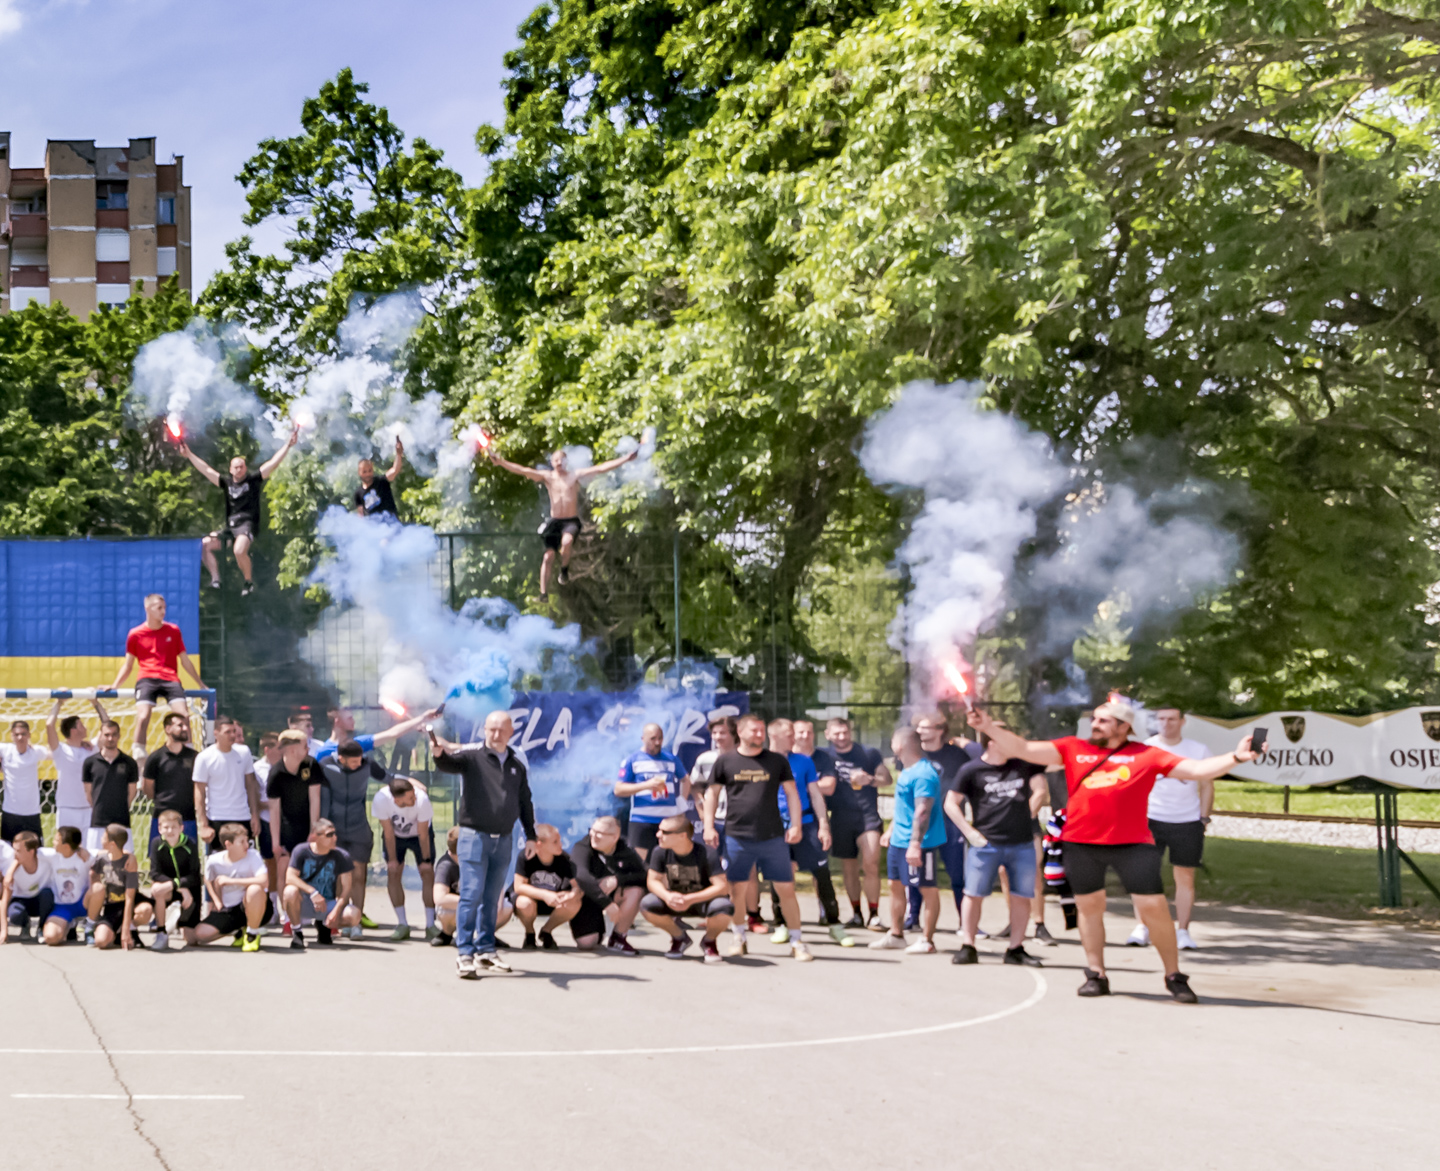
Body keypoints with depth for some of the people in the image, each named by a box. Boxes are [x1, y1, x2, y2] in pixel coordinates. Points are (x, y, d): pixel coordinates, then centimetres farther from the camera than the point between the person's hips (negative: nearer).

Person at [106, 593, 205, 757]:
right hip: (147, 680, -1)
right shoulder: (135, 635, 10)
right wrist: (114, 686, 5)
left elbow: (185, 661, 21)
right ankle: (139, 756, -15)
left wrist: (201, 685, 23)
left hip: (170, 680, 1)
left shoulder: (173, 630, 14)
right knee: (142, 717, -22)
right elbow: (128, 665, 17)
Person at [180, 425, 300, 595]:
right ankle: (215, 579, -11)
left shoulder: (253, 480, 6)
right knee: (204, 545, -10)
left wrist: (288, 445, -6)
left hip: (247, 525, -6)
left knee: (239, 550, -34)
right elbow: (206, 470, 24)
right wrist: (189, 455, 27)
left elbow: (273, 463, 0)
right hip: (229, 527, 6)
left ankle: (249, 582, -13)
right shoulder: (227, 483, 17)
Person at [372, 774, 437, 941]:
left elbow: (423, 834, -24)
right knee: (393, 873, -9)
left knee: (427, 873, -10)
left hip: (419, 833, -1)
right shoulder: (381, 800, -36)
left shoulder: (422, 799, -39)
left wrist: (426, 860, -15)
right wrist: (392, 859, -13)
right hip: (395, 835, 1)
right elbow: (388, 832, -21)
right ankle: (402, 925, -1)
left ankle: (430, 925, -4)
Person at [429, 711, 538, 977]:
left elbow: (525, 803, 19)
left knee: (492, 899, 11)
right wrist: (439, 753, -44)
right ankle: (465, 954, -7)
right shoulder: (472, 758, -3)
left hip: (503, 840, 5)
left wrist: (530, 836, 15)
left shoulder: (517, 766, 12)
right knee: (471, 895, -9)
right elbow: (449, 764, -22)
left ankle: (486, 950, 19)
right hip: (474, 836, -5)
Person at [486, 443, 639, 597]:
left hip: (572, 521, -2)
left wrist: (625, 459, -14)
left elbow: (600, 469, -7)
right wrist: (501, 462, -18)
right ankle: (543, 594, -2)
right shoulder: (547, 477, 3)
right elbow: (523, 471, -6)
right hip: (554, 521, 2)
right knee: (548, 557, -8)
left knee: (566, 542, -34)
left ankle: (565, 569, -5)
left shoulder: (576, 476, -1)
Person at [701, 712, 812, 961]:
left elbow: (791, 792, 9)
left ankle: (796, 942, 9)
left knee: (786, 888, -1)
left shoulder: (777, 761, 6)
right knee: (737, 889, 4)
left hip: (773, 837, 0)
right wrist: (709, 826, 2)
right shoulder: (726, 761, 5)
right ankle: (739, 938, 21)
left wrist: (796, 824, 0)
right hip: (737, 836, 0)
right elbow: (712, 793, 10)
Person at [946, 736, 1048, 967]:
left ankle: (1015, 948, 15)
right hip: (986, 844, -3)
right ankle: (967, 947, 5)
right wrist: (971, 832, -7)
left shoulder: (1024, 764, 7)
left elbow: (1041, 791, 12)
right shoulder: (972, 771, -2)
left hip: (1022, 844, 3)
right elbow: (951, 804, 0)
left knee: (1022, 896, 4)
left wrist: (1026, 816, 4)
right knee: (974, 894, -2)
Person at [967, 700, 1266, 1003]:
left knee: (1154, 907, -6)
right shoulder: (1072, 749, 9)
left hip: (1132, 844, -2)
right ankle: (1096, 975, 23)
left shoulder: (1147, 756, 5)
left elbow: (1197, 770, 2)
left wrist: (1236, 757, -10)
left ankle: (1174, 976, 11)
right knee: (1089, 906, 9)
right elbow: (1024, 749, 8)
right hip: (1080, 843, 2)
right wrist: (988, 727, -1)